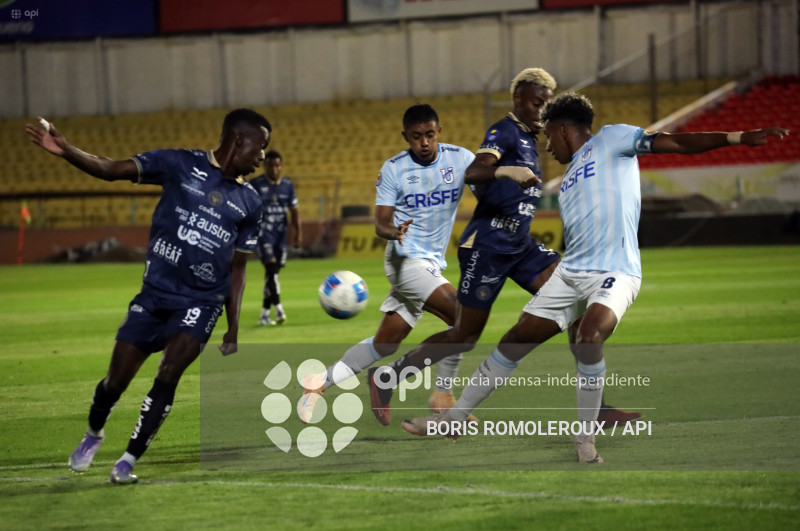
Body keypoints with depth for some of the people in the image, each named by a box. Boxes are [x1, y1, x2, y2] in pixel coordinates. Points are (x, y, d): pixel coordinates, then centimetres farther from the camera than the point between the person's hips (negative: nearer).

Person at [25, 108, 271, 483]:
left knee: (168, 373, -20)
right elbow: (112, 170, -11)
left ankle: (129, 460, -7)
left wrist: (233, 327, 9)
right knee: (116, 380, 2)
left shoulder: (249, 202, 7)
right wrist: (65, 151, -27)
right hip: (154, 294, -1)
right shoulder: (181, 165, -3)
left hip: (201, 302, 1)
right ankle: (93, 434, 34)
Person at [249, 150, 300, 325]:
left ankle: (265, 314, 13)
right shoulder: (256, 185, -6)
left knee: (273, 272, 6)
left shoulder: (287, 185, 6)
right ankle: (278, 308, -24)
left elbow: (293, 211, 12)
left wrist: (297, 233, 7)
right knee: (271, 267, -18)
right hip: (263, 232, -4)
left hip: (281, 233, 4)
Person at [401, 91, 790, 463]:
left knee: (589, 339, -32)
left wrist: (738, 137, -13)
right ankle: (454, 418, 20)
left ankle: (586, 439, -17)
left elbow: (674, 143, -4)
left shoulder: (611, 140, 3)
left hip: (615, 272, -8)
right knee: (514, 341, 8)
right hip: (570, 273, 8)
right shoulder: (568, 180, 25)